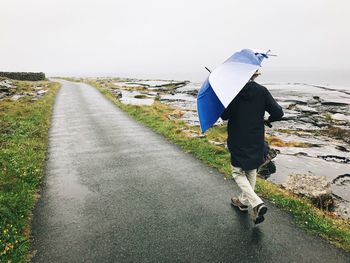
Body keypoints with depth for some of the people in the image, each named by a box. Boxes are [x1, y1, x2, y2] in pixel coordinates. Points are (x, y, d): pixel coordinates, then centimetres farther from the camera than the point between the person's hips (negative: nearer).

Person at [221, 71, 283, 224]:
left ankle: (257, 204, -8)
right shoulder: (262, 91, -6)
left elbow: (224, 116, -9)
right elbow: (278, 113, -9)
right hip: (256, 141, 3)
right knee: (251, 171, 21)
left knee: (238, 173, 9)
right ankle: (244, 201, 36)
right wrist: (268, 120, 10)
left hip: (238, 141, -3)